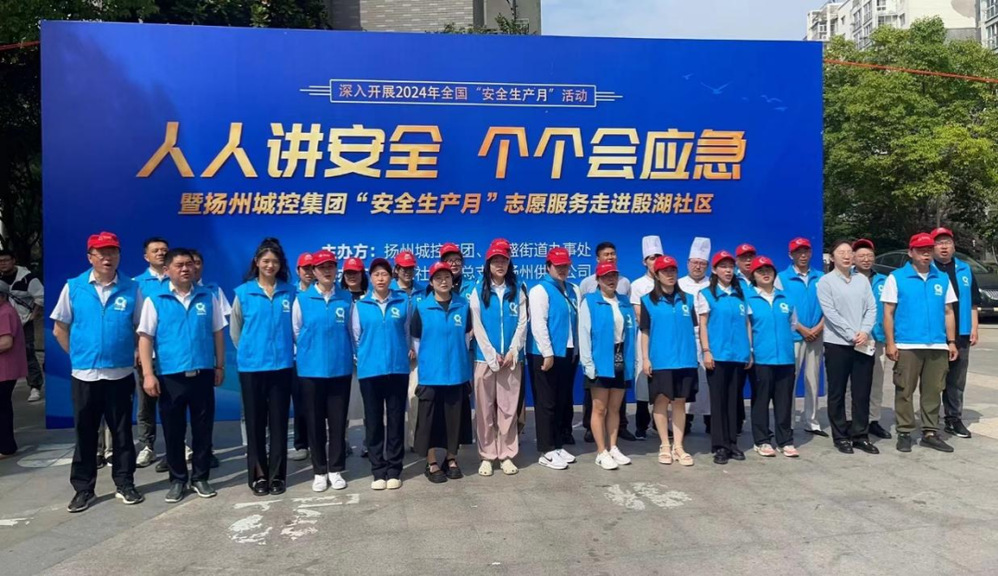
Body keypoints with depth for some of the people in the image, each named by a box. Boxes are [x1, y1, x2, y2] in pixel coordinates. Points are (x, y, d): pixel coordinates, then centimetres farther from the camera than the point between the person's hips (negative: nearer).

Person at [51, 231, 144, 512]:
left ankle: (125, 484, 21)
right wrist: (77, 355, 6)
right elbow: (60, 329, 8)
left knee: (122, 433, 9)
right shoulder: (73, 287, 0)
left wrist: (135, 355, 1)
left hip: (121, 374, 0)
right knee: (85, 434, 9)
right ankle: (83, 489, 21)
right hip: (84, 374, 0)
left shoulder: (131, 288, -2)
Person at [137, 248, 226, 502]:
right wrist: (148, 374, -10)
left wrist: (220, 366, 7)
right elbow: (145, 338, -3)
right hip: (169, 376, -1)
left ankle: (200, 477, 23)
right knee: (173, 431, 9)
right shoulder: (155, 300, -1)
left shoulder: (208, 297, 4)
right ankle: (178, 480, 24)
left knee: (203, 429, 9)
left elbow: (218, 333, 9)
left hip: (203, 374, 1)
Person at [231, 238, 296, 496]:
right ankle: (257, 476, 17)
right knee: (255, 423, 7)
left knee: (279, 422, 6)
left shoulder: (289, 292, 1)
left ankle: (277, 475, 16)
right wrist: (250, 351, 10)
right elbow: (235, 330, 8)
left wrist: (281, 349, 8)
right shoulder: (243, 292, 0)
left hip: (282, 366, 1)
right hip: (251, 366, 0)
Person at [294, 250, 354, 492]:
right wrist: (301, 356, 5)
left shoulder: (346, 299, 2)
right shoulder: (301, 299, -2)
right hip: (310, 369, -1)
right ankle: (319, 471, 20)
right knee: (314, 422, 7)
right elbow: (294, 332, 4)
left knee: (338, 421, 7)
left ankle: (336, 470, 20)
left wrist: (353, 357, 7)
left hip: (341, 369, 1)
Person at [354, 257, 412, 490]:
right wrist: (364, 356, 9)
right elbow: (356, 336, 10)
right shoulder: (360, 305, 3)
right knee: (373, 420, 6)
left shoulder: (404, 301, 2)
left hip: (398, 368, 0)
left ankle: (394, 469, 15)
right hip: (369, 369, 1)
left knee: (396, 419, 5)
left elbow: (410, 331, 12)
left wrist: (410, 351, 6)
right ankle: (378, 470, 16)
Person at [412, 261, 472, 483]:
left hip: (456, 371, 2)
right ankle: (432, 464, 15)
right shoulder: (422, 307, -5)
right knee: (429, 417, 3)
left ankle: (451, 459, 25)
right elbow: (416, 339, 4)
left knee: (453, 416, 10)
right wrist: (425, 360, 8)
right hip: (430, 372, -2)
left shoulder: (463, 305, 2)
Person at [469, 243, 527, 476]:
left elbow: (522, 323, 2)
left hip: (511, 358, 1)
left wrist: (512, 352, -9)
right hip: (485, 357, -1)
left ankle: (507, 455, 12)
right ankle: (487, 456, 11)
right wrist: (492, 355, -9)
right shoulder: (478, 291, 4)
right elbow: (477, 326, -2)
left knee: (508, 407, 4)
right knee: (485, 408, 3)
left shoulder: (518, 290, 7)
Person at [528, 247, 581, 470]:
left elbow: (578, 321, 13)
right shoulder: (540, 290, -8)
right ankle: (546, 451, 9)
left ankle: (558, 445, 26)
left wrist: (578, 349, 7)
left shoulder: (574, 290, 13)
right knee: (546, 403, 1)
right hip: (546, 355, -7)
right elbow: (538, 325, -15)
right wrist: (548, 353, -17)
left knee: (562, 402, 14)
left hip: (568, 353, 7)